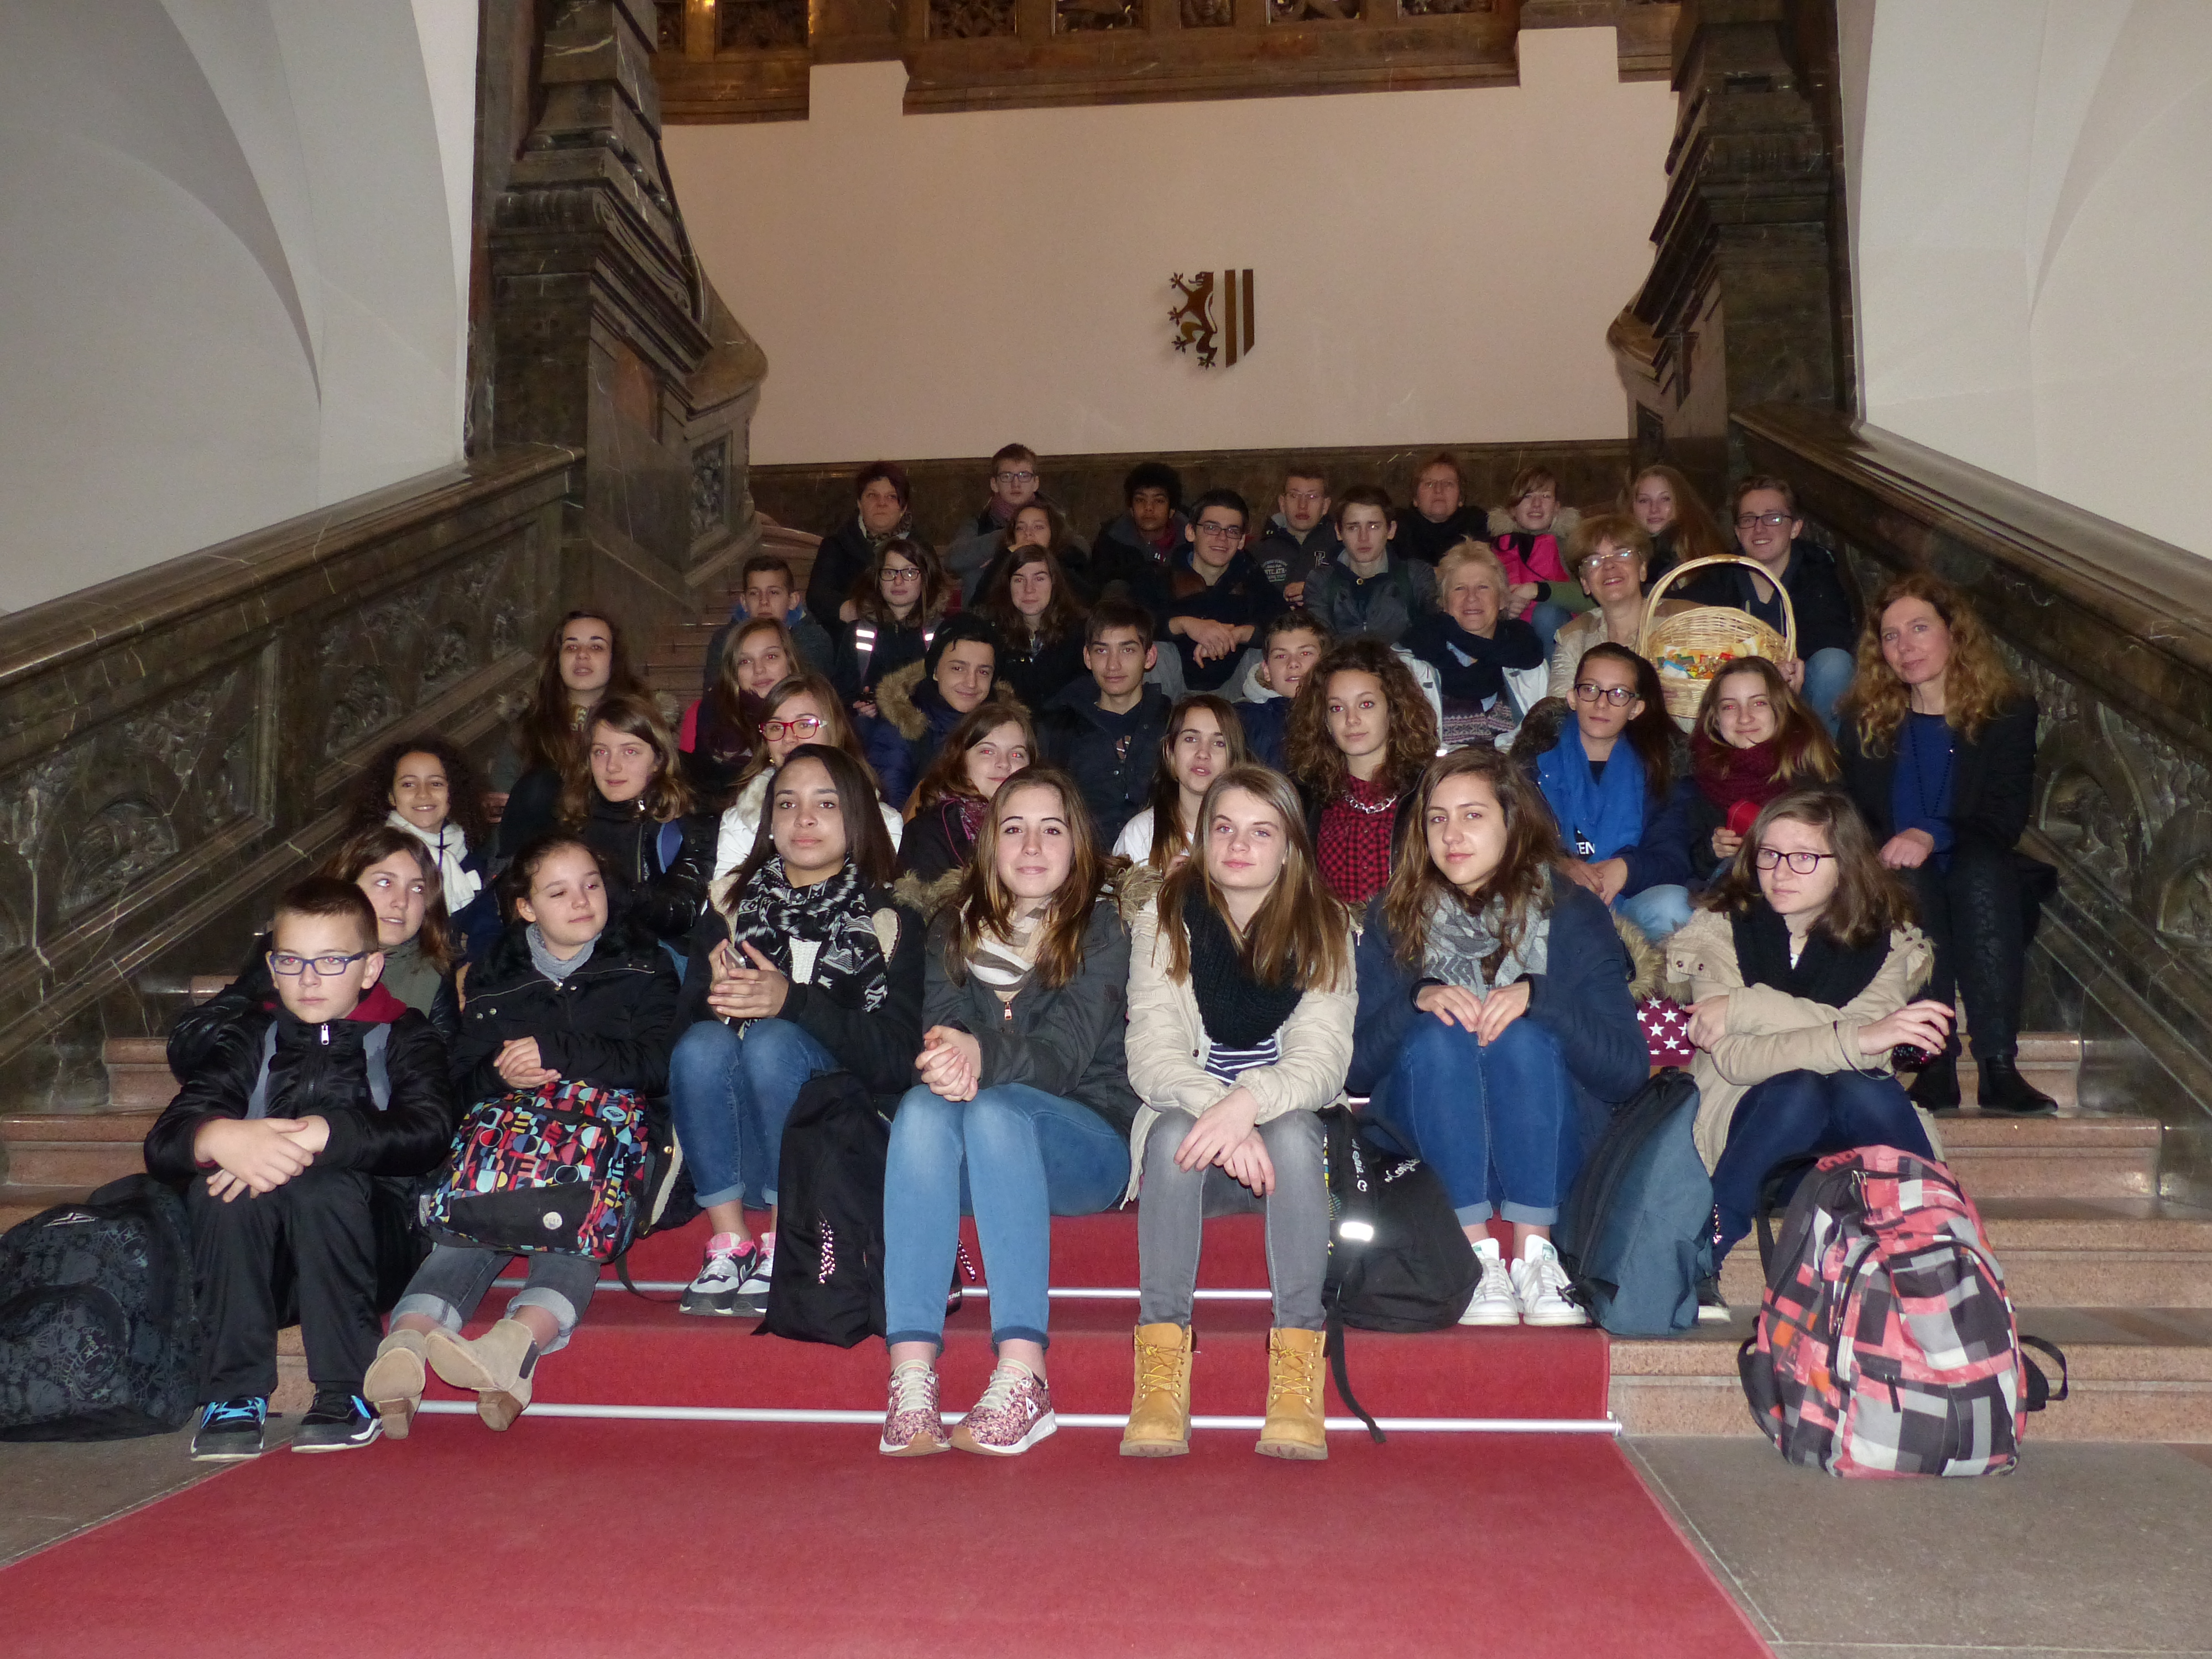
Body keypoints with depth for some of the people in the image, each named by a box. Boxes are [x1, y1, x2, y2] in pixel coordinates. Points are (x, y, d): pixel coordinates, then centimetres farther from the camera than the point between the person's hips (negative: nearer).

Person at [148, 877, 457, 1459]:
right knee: (218, 1185, -25)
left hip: (368, 1251, -3)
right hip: (261, 1269, 3)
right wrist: (221, 1138, -25)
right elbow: (164, 1142, -1)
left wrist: (315, 1135, -29)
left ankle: (345, 1394, -21)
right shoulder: (255, 1037, 14)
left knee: (323, 1185, -32)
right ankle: (236, 1394, -18)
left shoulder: (403, 1036, 6)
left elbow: (427, 1131, -16)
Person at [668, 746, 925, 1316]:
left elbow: (897, 1060, -9)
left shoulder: (890, 922, 4)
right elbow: (683, 1024, 4)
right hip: (733, 1155, 2)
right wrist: (717, 1002, -19)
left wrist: (794, 1002, -21)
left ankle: (785, 1250, -19)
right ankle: (729, 1247, -19)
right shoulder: (731, 906, 12)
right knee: (705, 1044, -25)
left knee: (774, 1042, -28)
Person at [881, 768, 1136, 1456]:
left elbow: (1065, 1055, -13)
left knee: (996, 1109, -34)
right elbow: (941, 1021, -5)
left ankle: (1022, 1379, -41)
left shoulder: (1103, 927, 1)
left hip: (1083, 1146, -2)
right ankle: (911, 1379, -39)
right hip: (971, 1163, 2)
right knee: (924, 1106, -31)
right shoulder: (954, 928, 13)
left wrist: (981, 1054, -35)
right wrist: (946, 1054, -30)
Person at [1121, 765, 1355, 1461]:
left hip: (1292, 1139, 0)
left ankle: (1297, 1364, -31)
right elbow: (1151, 1057, -11)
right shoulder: (1163, 920, 0)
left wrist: (1251, 1102, -35)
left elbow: (1323, 1062, -14)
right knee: (1173, 1130, -33)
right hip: (1190, 1150, 0)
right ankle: (1161, 1363, -31)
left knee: (1292, 1133, -33)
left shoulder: (1325, 929, 0)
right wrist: (1218, 1112, -32)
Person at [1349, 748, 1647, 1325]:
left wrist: (1538, 996, -24)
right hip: (1430, 1144, 1)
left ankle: (1534, 1255, -27)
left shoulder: (1573, 916, 0)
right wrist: (1416, 999, -20)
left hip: (1550, 1145, -1)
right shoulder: (1395, 919, 4)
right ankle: (1481, 1259, -29)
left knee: (1523, 1037, -28)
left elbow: (1629, 1071, -10)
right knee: (1437, 1036, -27)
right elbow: (1356, 1071, -3)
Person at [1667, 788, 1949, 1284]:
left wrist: (1748, 1008, -24)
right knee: (1798, 1090, -35)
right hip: (1751, 1116, -1)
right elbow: (1732, 1058, -21)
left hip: (1849, 1129, 1)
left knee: (1861, 1090, -33)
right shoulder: (1719, 928, -7)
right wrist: (1854, 1040, -34)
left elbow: (1870, 1033, -21)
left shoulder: (1886, 940, 0)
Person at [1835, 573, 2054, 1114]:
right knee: (1910, 877, -33)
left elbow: (2005, 819, -5)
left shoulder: (2008, 713, 7)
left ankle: (1998, 1065, -41)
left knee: (1983, 866, -34)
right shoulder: (1865, 719, 14)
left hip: (1985, 888, -1)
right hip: (1898, 896, 1)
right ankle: (1937, 1063, -41)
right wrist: (1892, 850, -13)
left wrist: (1933, 837, -25)